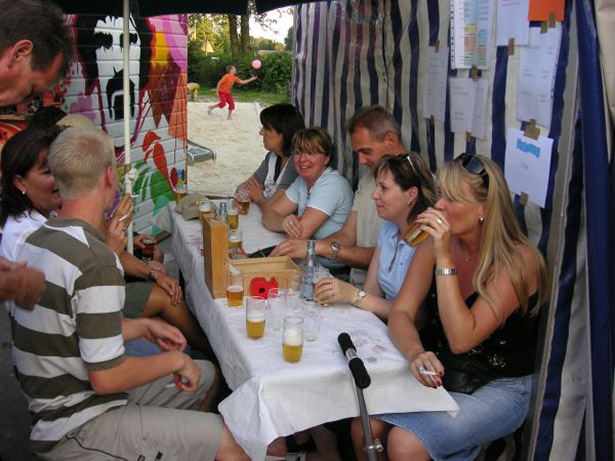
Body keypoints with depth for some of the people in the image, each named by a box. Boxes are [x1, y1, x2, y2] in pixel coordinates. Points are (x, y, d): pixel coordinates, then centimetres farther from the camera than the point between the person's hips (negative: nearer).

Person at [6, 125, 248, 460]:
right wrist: (175, 361, -11)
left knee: (205, 376, 18)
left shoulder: (36, 241, 4)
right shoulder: (95, 261, -28)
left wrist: (143, 327, 6)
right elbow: (106, 377, -26)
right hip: (75, 431, -10)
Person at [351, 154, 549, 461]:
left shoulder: (517, 261, -20)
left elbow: (461, 339, -26)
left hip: (500, 389, -5)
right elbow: (400, 313, -7)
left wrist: (445, 259, -30)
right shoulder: (434, 245, -4)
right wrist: (416, 353, -28)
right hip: (438, 374, 5)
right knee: (364, 427, -16)